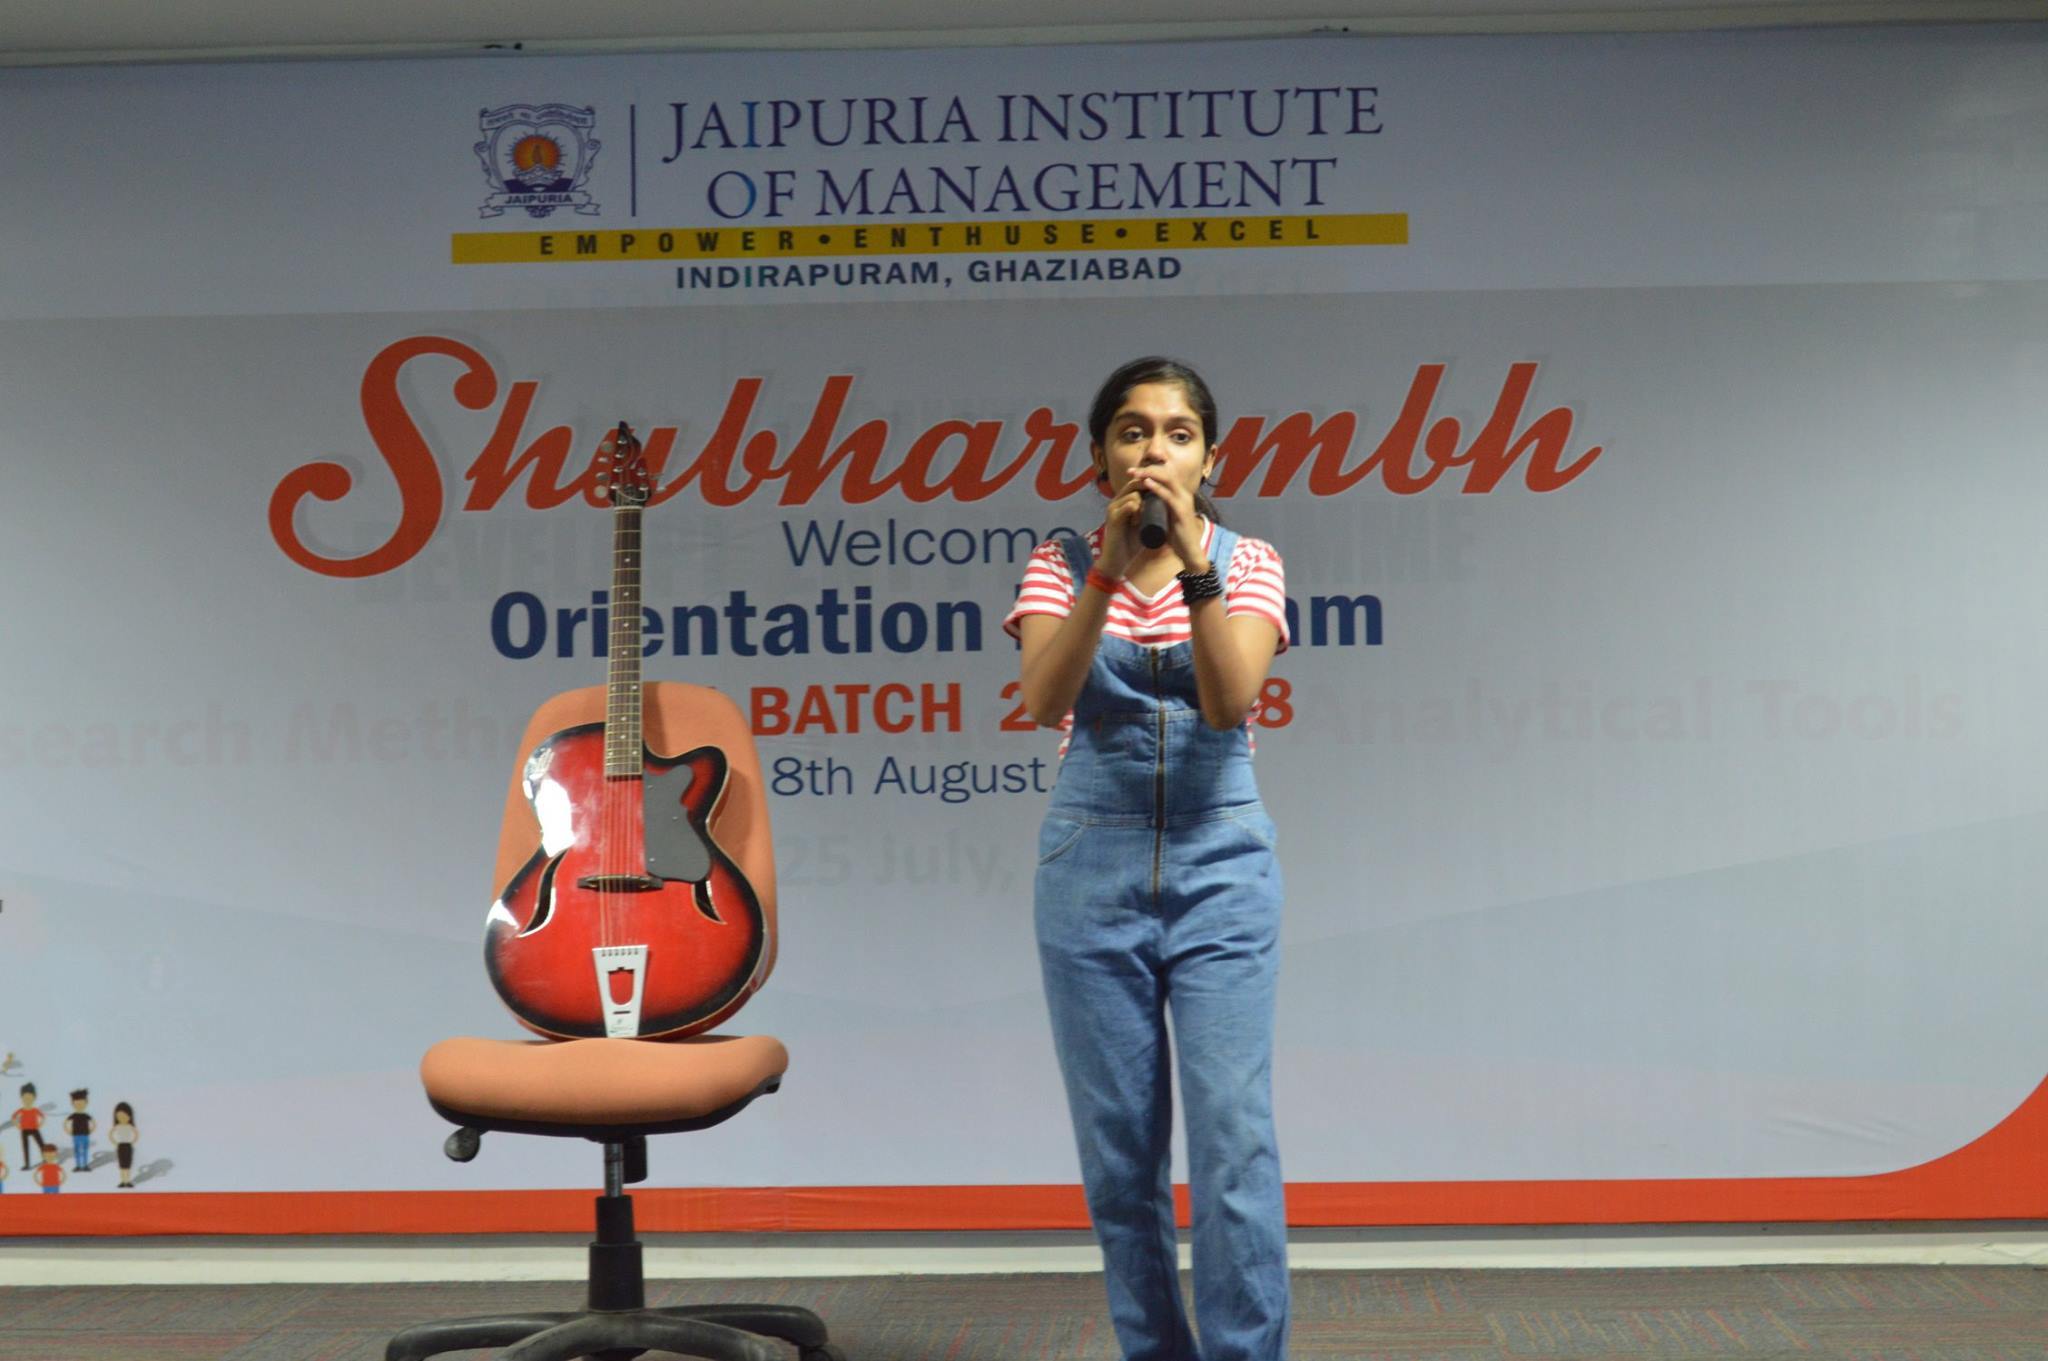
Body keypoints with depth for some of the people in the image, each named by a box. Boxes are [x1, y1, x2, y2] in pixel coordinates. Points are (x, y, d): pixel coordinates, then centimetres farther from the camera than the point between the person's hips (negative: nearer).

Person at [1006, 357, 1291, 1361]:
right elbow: (1044, 700, -15)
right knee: (1119, 1145, 4)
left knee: (1235, 1138, -7)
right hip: (1093, 870, 1)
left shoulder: (1247, 563, 2)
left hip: (1220, 868, -1)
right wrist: (1108, 571, -25)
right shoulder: (1060, 567, 3)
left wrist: (1193, 564, -25)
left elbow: (1230, 701, -15)